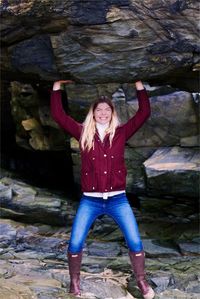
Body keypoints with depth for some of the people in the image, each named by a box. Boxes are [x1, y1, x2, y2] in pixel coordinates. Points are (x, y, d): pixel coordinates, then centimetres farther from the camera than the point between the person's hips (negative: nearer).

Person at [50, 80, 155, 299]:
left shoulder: (120, 132, 4)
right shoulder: (83, 133, 4)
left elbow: (144, 113, 1)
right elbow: (58, 115, 1)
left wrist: (139, 85, 1)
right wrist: (57, 87, 2)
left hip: (117, 199, 0)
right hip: (90, 200, 0)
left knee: (135, 242, -4)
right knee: (75, 243, -5)